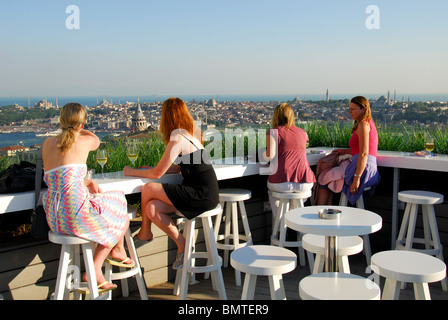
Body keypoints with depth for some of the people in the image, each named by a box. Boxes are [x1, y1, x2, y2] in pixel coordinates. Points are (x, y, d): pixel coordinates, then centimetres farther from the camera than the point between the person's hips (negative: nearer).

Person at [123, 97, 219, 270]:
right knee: (152, 209, -1)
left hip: (202, 195, -9)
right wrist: (149, 169, 20)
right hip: (207, 192, 9)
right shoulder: (191, 134, 14)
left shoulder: (177, 139, -14)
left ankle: (145, 234, 9)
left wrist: (132, 172, 5)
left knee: (148, 189, -8)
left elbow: (157, 173, -11)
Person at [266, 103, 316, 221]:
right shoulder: (303, 132, 15)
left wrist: (265, 153, 11)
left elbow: (270, 155, -12)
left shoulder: (273, 132, 3)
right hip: (305, 184, 3)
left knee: (271, 187, 33)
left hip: (282, 183, -3)